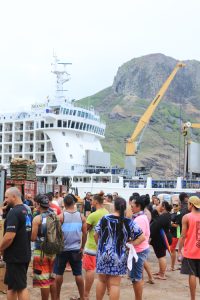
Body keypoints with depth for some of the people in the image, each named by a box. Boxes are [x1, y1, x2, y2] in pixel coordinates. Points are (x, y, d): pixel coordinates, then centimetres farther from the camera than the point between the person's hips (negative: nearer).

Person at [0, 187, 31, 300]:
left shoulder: (14, 212, -18)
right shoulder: (25, 211, 11)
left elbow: (9, 236, -25)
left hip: (16, 256, -9)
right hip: (24, 254, 9)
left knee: (21, 287, -2)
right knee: (12, 285, 17)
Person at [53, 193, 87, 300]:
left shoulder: (61, 216, -10)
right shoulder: (81, 217, -2)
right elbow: (85, 234, 1)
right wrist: (82, 247, 11)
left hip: (63, 249, -2)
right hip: (76, 249, 2)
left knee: (59, 273, 11)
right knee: (78, 274, 10)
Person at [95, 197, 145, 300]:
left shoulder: (104, 219, -4)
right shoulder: (129, 222, -8)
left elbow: (96, 235, 3)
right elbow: (142, 237, -8)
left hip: (103, 254, 2)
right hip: (118, 257, -2)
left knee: (101, 280, 18)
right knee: (114, 284, 4)